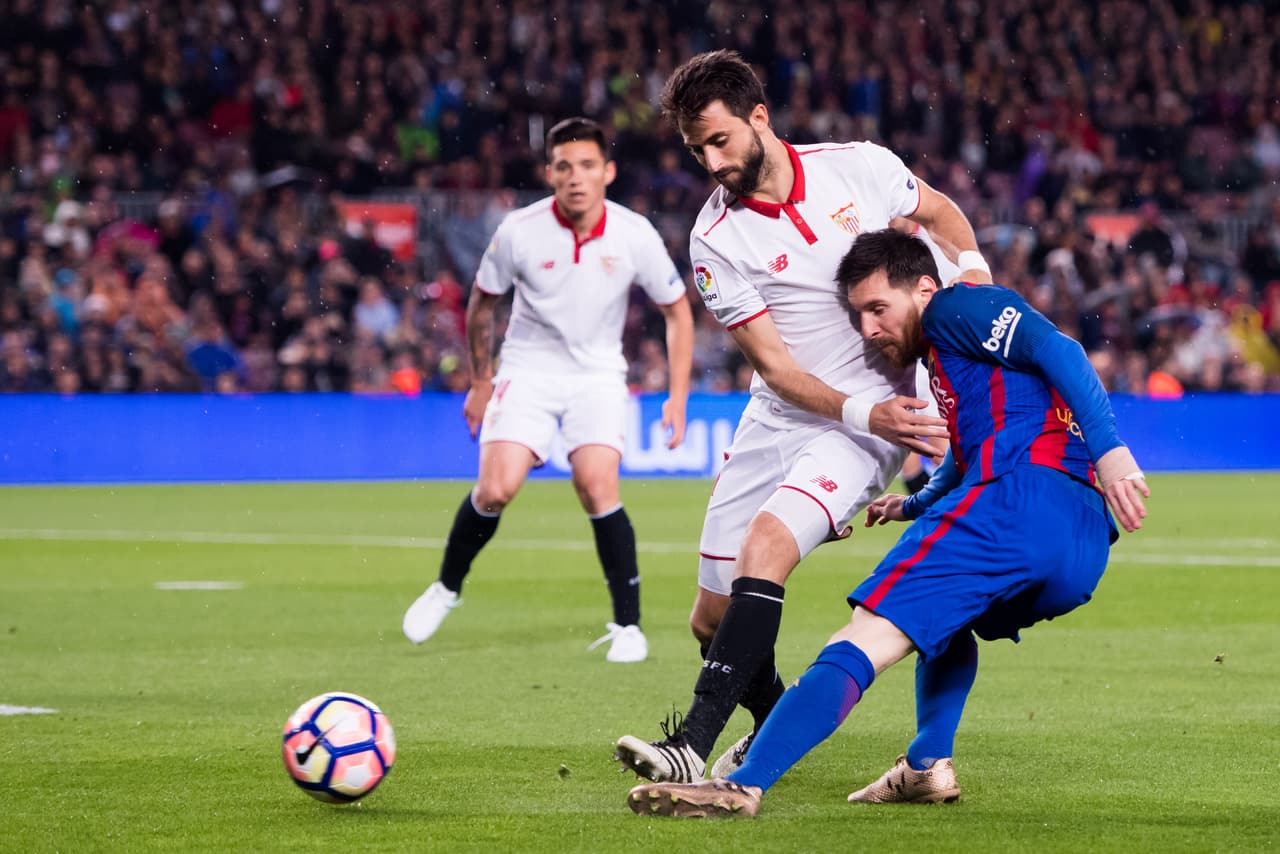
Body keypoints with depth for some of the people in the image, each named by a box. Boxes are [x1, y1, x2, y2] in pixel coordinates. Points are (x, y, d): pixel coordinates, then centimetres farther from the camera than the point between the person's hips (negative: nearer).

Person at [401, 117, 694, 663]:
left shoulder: (634, 235, -12)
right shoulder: (519, 232, -14)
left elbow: (677, 311, 2)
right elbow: (481, 305, 5)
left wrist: (678, 397, -4)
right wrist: (480, 382, 11)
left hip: (597, 376, 0)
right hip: (529, 369, 0)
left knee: (598, 486, -20)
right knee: (496, 490, -15)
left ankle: (628, 626, -9)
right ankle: (447, 588, 12)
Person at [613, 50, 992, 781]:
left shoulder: (860, 168, -7)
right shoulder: (717, 241, -8)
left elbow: (940, 214, 16)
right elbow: (776, 367, -11)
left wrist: (974, 273, -3)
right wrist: (864, 413, -25)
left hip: (881, 410, -3)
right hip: (779, 418, 3)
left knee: (767, 541, -28)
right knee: (713, 618, 3)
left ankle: (692, 747, -32)